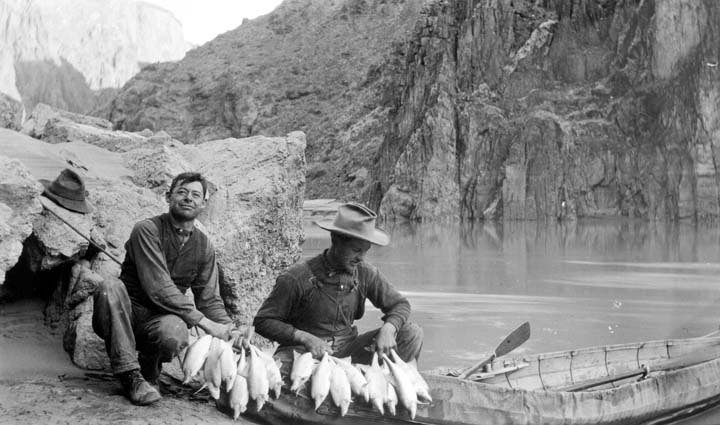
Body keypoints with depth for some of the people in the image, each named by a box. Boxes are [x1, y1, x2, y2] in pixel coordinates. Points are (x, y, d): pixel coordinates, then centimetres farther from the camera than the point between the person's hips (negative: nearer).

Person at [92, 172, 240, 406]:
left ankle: (148, 369, 1)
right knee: (110, 287, -35)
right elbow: (158, 288, -21)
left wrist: (229, 330, -13)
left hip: (161, 318, 2)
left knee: (174, 332, -35)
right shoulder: (147, 230, -11)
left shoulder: (204, 246, 7)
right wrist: (204, 322, -24)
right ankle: (131, 375, -30)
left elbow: (210, 299, 6)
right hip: (125, 316, -2)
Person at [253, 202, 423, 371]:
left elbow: (399, 304, 7)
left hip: (347, 350, 5)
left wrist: (388, 329, -16)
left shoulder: (365, 273, -2)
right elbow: (263, 321, -9)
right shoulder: (297, 278, -15)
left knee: (412, 333, -10)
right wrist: (305, 338, -23)